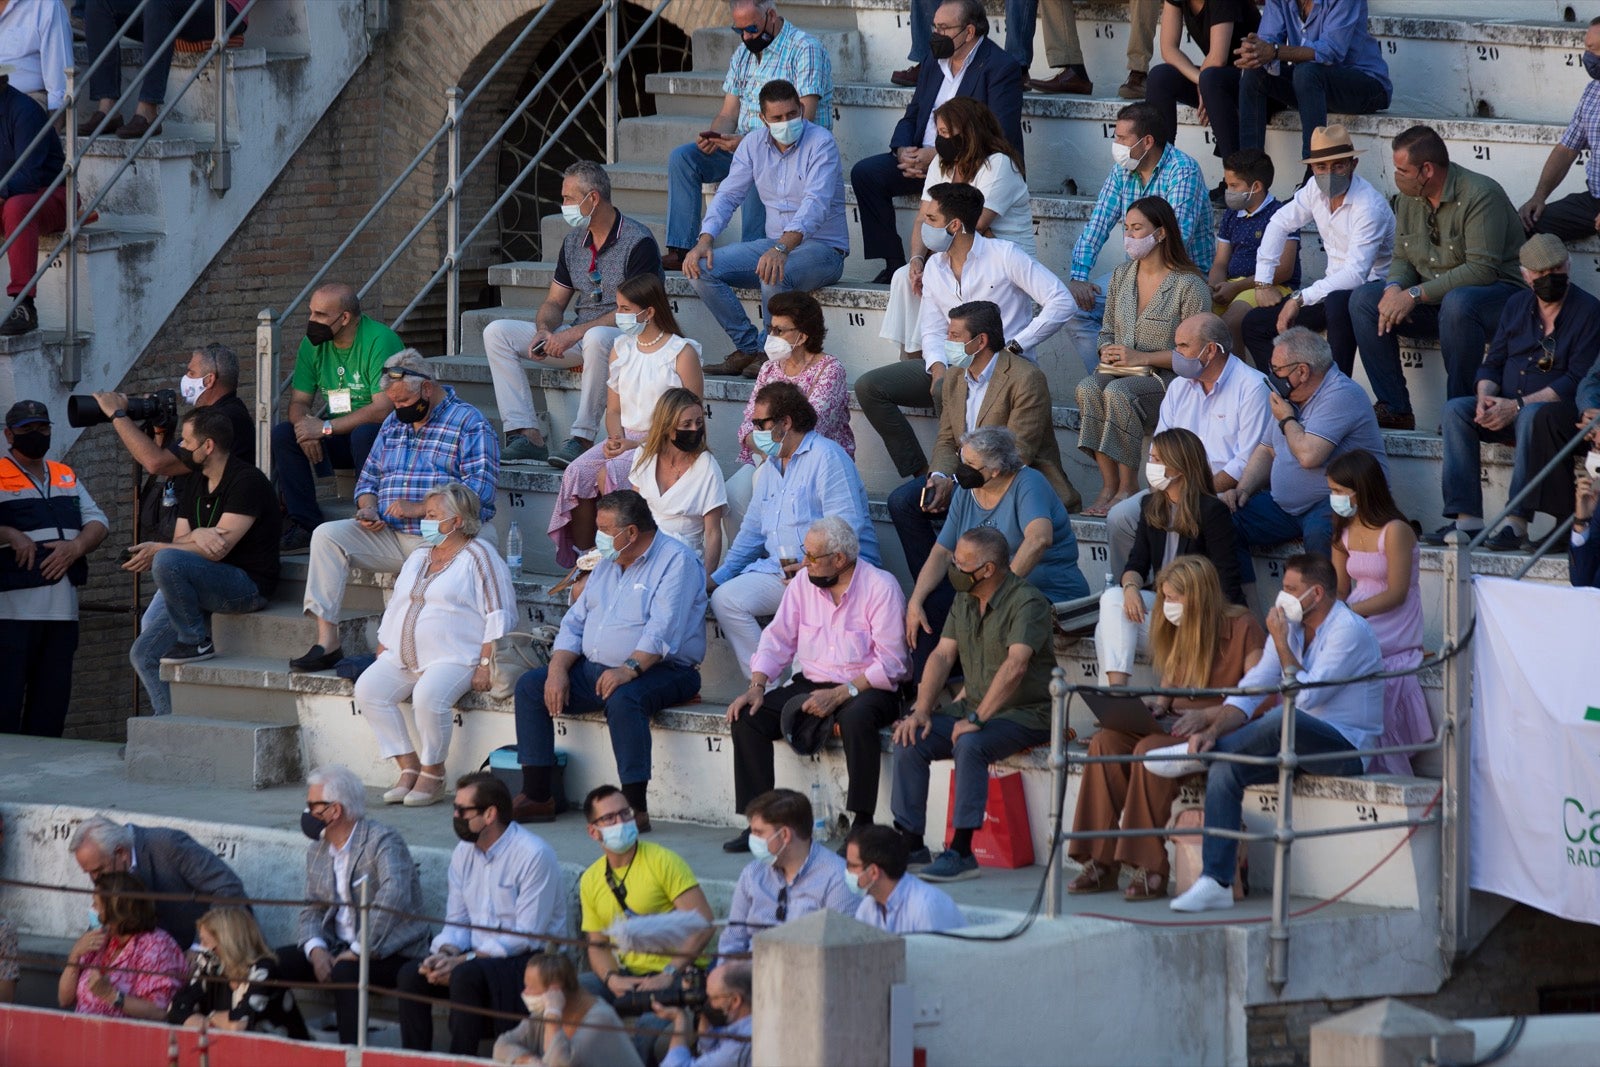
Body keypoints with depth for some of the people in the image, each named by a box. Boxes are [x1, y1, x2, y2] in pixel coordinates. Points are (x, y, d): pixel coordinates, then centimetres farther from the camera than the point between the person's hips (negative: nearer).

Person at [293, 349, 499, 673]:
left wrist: (418, 508, -21)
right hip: (390, 536, 6)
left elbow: (479, 490, -14)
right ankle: (326, 642, -20)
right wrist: (368, 509, 1)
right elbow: (369, 477, 26)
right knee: (327, 535, -12)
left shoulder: (469, 423, -3)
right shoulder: (393, 423, 20)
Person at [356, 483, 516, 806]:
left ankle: (433, 774, -16)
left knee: (428, 696, -35)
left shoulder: (479, 557, -3)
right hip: (402, 658, 8)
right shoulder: (418, 557, 21)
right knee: (368, 689, -16)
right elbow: (394, 607, 25)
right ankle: (408, 766, -11)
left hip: (453, 658, -8)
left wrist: (485, 665, -18)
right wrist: (383, 650, 13)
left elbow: (499, 617, -10)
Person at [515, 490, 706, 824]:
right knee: (530, 685, -3)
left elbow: (663, 630, -22)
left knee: (623, 698, -38)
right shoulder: (607, 565, 18)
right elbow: (575, 622, 16)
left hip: (661, 671, -9)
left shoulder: (675, 560, -9)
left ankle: (635, 807, -36)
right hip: (595, 669, 9)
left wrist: (630, 669, -35)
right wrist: (558, 669, -1)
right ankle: (536, 796, -4)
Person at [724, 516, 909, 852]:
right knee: (747, 717, -15)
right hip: (811, 684, 6)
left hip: (866, 688, -6)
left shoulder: (881, 588, -12)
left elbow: (890, 664, -16)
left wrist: (840, 695, -25)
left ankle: (862, 824, -30)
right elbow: (777, 641, 9)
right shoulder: (803, 584, 6)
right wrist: (757, 687, -9)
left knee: (856, 719, -40)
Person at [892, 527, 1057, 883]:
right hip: (973, 707, 8)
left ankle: (961, 851, -32)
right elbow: (942, 656, 8)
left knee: (969, 745, -35)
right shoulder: (964, 600, 10)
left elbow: (1015, 667, -28)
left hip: (1024, 714, -8)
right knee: (909, 740, -11)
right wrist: (921, 710, -6)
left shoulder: (1026, 603, -17)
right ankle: (910, 842, -5)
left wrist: (976, 719, -33)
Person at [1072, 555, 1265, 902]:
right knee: (1105, 741, -19)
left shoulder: (1242, 628, -6)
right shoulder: (1179, 633, 17)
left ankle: (1149, 869, -31)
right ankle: (1099, 863, -23)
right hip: (1175, 725, 7)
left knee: (1149, 749, -33)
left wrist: (1206, 715, -23)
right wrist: (1151, 708, -1)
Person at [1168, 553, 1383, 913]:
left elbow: (1307, 696, -22)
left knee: (1284, 717, -38)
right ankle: (1216, 883, -20)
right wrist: (1214, 730, -12)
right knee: (1226, 768, -16)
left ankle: (1200, 756, -13)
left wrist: (1282, 643, -15)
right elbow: (1252, 688, 4)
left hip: (1346, 749, -8)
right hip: (1298, 745, 8)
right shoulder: (1291, 627, 12)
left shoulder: (1349, 632, -13)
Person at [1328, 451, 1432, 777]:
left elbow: (1396, 593, -15)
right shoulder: (1345, 532, 14)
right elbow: (1339, 591, 13)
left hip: (1391, 637, -7)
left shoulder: (1395, 531, -10)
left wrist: (1347, 612, -24)